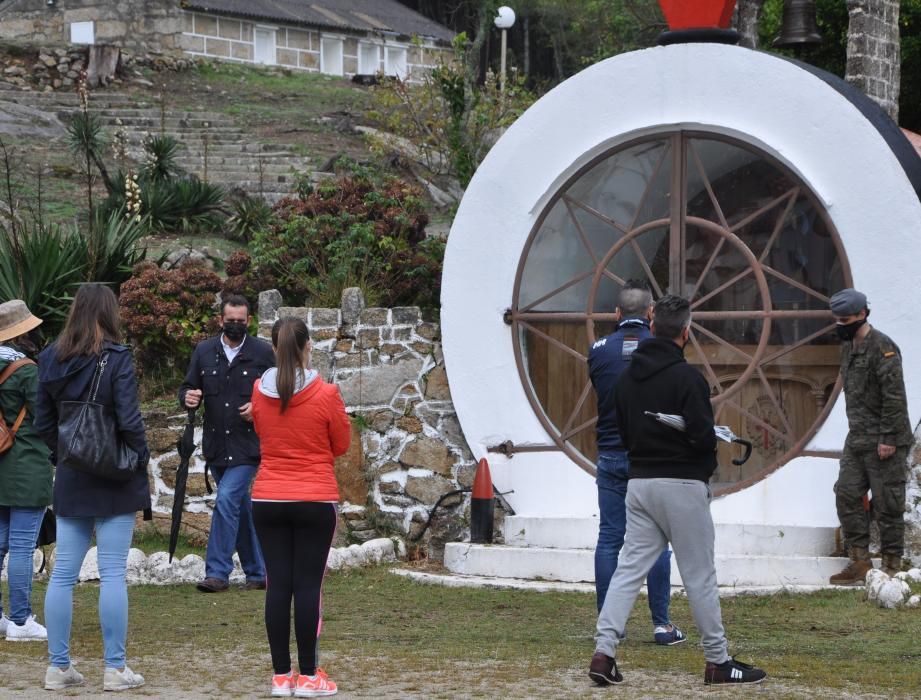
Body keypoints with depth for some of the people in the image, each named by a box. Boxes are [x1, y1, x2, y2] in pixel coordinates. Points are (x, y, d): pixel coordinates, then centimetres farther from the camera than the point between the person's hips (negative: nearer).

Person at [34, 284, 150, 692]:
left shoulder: (51, 360, 3)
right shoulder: (116, 358, -12)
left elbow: (43, 423, 6)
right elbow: (129, 421, -16)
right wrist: (140, 460, -3)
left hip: (70, 480, 5)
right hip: (115, 479, -5)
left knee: (63, 573, 8)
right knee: (113, 574, -1)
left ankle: (58, 666, 11)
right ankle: (115, 669, 2)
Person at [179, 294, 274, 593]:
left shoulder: (263, 352, 0)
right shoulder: (204, 351, 9)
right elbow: (188, 387, 14)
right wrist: (188, 397, -10)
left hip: (248, 444, -4)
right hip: (216, 445, 4)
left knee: (227, 499, -17)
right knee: (241, 507, 12)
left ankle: (218, 572, -14)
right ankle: (257, 572, 22)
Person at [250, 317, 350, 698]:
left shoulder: (260, 392, 0)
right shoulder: (326, 394, -11)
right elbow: (341, 445, 2)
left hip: (268, 501, 3)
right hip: (315, 500, -3)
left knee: (278, 585, 6)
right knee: (308, 586, 0)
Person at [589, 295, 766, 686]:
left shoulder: (628, 377, 8)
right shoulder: (687, 378, -15)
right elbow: (703, 436, -18)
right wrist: (707, 464, 3)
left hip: (639, 481, 6)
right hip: (682, 485, -6)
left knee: (629, 568, 5)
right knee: (700, 576, 2)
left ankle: (603, 652, -7)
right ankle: (718, 662, 10)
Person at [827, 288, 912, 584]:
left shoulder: (882, 347, -15)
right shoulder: (848, 346, 13)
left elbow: (894, 397, -19)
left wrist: (888, 438, -21)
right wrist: (855, 428, 18)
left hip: (883, 442, -9)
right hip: (857, 438, 9)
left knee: (887, 504, -2)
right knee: (847, 495, 5)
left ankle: (891, 566, 5)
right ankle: (859, 562, 12)